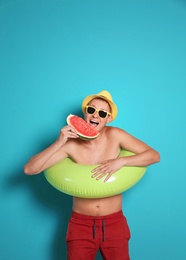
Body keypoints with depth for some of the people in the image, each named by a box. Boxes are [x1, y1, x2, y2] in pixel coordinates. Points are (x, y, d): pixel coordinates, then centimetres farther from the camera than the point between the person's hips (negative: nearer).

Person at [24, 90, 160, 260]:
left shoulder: (115, 135, -10)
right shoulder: (71, 144, -12)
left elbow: (154, 155, -9)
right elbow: (30, 169, -13)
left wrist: (120, 161, -22)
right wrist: (58, 143, -24)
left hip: (114, 222, 1)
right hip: (81, 224, 0)